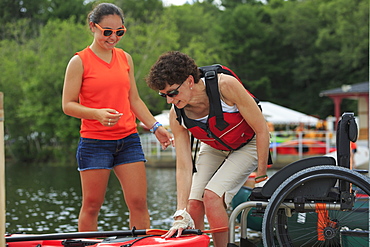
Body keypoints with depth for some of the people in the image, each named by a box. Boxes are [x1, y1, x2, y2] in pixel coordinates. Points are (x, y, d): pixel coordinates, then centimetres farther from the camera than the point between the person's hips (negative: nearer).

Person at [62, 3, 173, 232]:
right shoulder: (80, 62, -3)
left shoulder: (125, 58, 11)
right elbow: (68, 105, -6)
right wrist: (97, 114, -23)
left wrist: (156, 126, 6)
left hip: (128, 140, 4)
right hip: (95, 142, -4)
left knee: (139, 202, -1)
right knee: (92, 205, 1)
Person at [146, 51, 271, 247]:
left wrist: (261, 177, -18)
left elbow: (262, 129, -22)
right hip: (213, 149, 4)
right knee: (194, 204, -11)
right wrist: (181, 216, -26)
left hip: (248, 146, -4)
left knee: (212, 196, -23)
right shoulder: (176, 115, -21)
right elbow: (183, 167, -18)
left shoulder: (225, 86, -33)